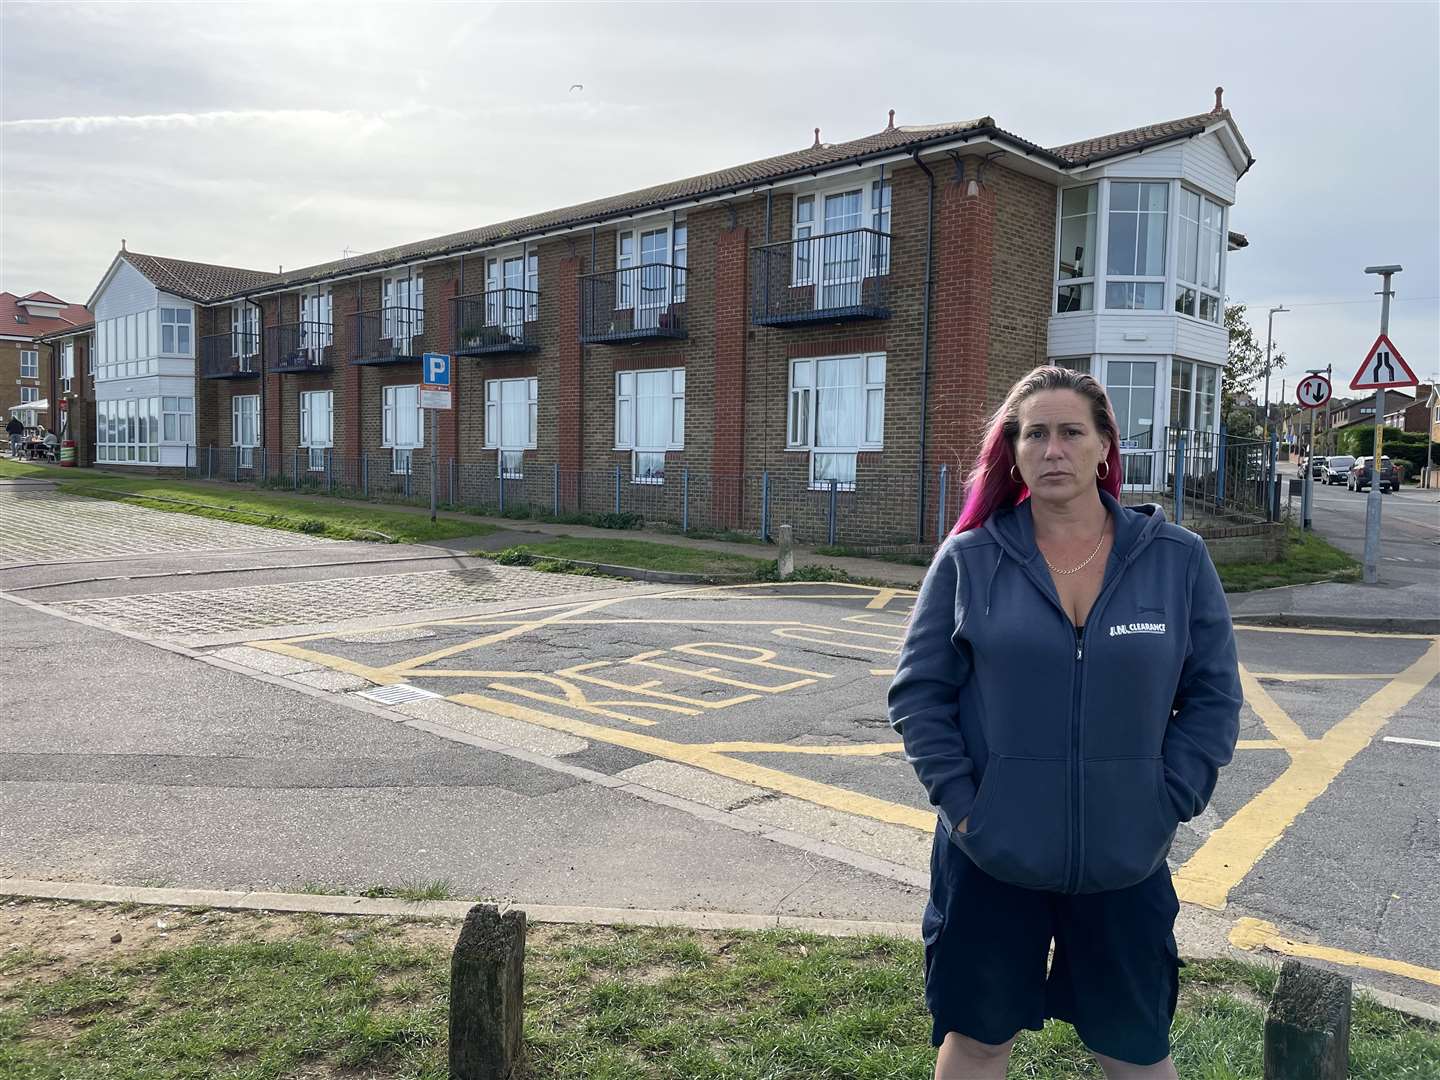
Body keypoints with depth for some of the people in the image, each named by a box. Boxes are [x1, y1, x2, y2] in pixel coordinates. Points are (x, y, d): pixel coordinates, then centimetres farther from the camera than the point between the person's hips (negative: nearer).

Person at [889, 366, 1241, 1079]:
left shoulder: (1177, 559, -1)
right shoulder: (969, 559, -5)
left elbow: (1214, 697, 3)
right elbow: (917, 692, -3)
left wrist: (1165, 806, -5)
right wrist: (961, 801, -10)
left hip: (1125, 862, 1)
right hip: (990, 859, -1)